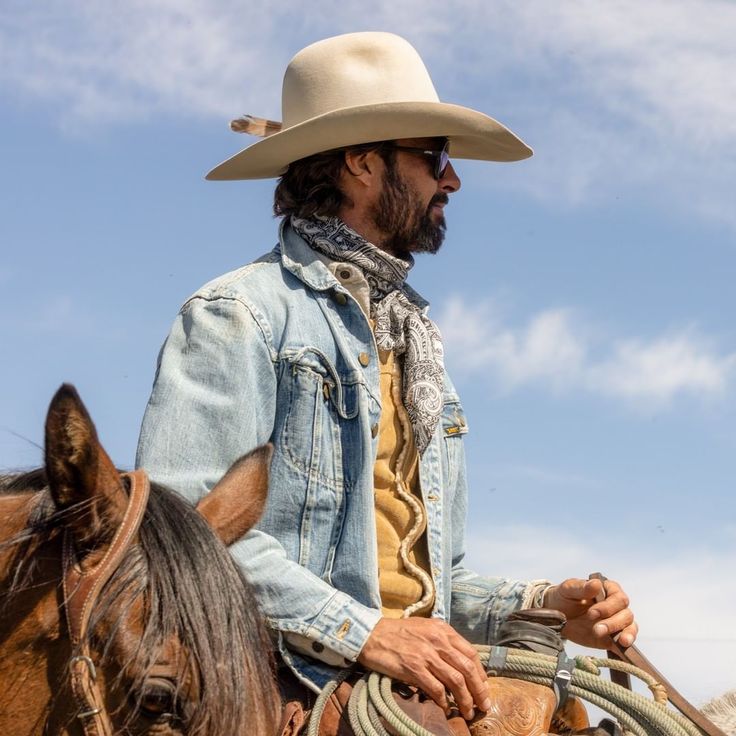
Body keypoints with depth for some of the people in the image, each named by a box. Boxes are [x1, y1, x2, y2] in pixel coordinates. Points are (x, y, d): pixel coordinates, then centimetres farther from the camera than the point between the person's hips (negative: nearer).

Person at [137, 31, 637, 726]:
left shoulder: (414, 343, 25)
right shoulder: (242, 313, 0)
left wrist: (541, 606, 8)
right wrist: (362, 632, -20)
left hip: (416, 688, 7)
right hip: (284, 688, -7)